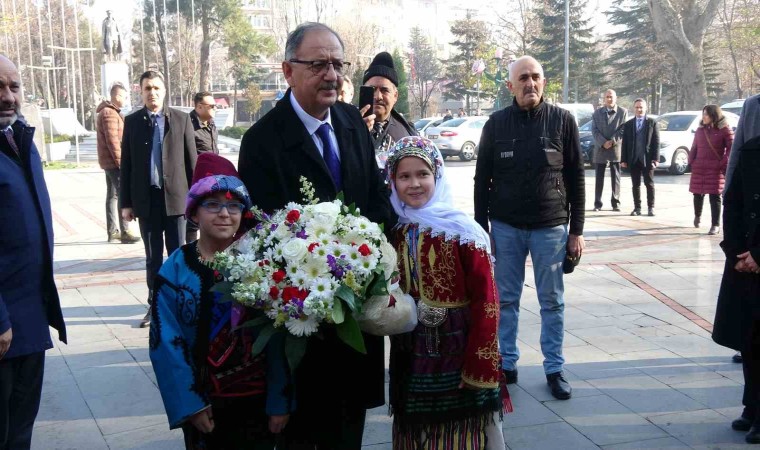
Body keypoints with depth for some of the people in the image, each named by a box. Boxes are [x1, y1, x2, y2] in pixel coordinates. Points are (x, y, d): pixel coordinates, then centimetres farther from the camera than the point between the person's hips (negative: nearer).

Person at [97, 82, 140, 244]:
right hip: (114, 161, -10)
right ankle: (124, 232, -10)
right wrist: (121, 162, -19)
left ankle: (112, 231, 16)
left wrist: (119, 160, 19)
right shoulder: (109, 113, -15)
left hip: (110, 162, 10)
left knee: (113, 195, 11)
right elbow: (112, 141, -20)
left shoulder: (112, 112, 18)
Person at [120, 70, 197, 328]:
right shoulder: (132, 121, 4)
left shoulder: (181, 119, 0)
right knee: (153, 258, 11)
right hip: (146, 200, 2)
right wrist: (126, 203, 2)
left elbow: (192, 161, 0)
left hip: (175, 197, -1)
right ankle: (155, 305, 21)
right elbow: (126, 164, 4)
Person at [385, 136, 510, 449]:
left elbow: (486, 301, -15)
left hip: (458, 356, -5)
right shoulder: (394, 232, 2)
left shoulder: (462, 232, -14)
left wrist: (478, 366, -17)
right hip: (411, 359, 5)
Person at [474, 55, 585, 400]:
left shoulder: (563, 120, -1)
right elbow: (482, 180, 5)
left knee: (552, 302, 7)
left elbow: (575, 178, 1)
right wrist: (481, 228, 1)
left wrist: (576, 230, -1)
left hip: (550, 226, -1)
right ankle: (507, 363, 22)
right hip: (505, 227, 1)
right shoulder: (496, 124, 1)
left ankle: (554, 369, 18)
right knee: (506, 299, 9)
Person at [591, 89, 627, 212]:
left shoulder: (623, 112, 4)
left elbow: (623, 129, -3)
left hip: (616, 149, -1)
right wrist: (603, 143, -13)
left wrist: (612, 141, -14)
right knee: (599, 178, 3)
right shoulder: (597, 113, 9)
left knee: (616, 177, 3)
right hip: (600, 149, 1)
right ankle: (597, 203, 7)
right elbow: (594, 130, 0)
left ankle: (616, 203, 8)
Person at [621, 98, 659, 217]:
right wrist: (623, 159, 0)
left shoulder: (652, 123, 4)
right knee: (635, 185, 6)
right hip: (633, 159, 2)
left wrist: (655, 158, -9)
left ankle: (651, 208, 10)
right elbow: (625, 143, 7)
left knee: (649, 184, 4)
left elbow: (656, 142, 0)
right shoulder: (628, 124, 9)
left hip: (647, 159, -2)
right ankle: (637, 208, 11)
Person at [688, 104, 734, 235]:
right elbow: (694, 147, 16)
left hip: (716, 169, -5)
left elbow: (731, 147, -5)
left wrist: (724, 163, -12)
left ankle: (716, 225, -4)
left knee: (714, 196, -6)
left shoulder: (724, 129, -3)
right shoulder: (700, 130, 12)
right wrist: (691, 162, 6)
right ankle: (697, 216, 39)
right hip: (698, 168, 5)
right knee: (698, 194, 12)